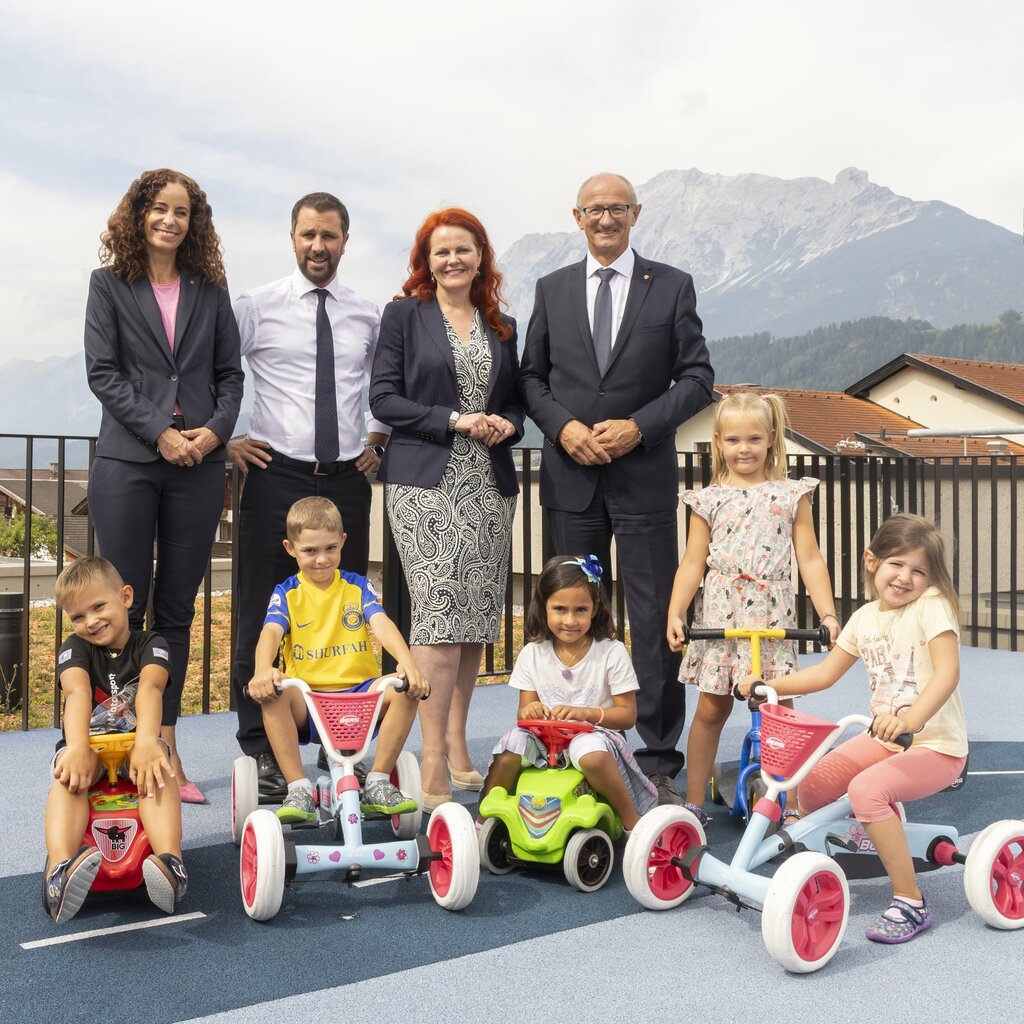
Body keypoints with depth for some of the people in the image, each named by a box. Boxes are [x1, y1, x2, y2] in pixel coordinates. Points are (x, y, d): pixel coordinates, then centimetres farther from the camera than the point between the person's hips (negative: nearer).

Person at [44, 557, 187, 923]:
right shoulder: (75, 648, -1)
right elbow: (77, 691, -23)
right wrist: (77, 746, -44)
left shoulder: (150, 645, -3)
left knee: (156, 764, -36)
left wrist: (147, 740, -46)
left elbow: (150, 687, -25)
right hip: (87, 742, 0)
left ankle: (169, 862, -55)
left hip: (134, 741, 0)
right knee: (69, 774, -35)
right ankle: (60, 868, -59)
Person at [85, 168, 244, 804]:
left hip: (199, 465, 2)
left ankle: (166, 747, 12)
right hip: (127, 462, -2)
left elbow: (230, 372, 11)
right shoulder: (110, 284, 8)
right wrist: (159, 432, -12)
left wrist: (216, 429, -8)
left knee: (177, 610, 5)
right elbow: (102, 371, -1)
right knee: (124, 608, -1)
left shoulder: (210, 289, 13)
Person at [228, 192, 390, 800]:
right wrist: (226, 440, -2)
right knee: (264, 615, -2)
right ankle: (261, 750, 6)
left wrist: (381, 436, 13)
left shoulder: (369, 316, 11)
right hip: (276, 476, -3)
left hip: (347, 480, 3)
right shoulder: (256, 307, 1)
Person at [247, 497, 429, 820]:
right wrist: (263, 670, -35)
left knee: (406, 689, -26)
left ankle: (377, 783, -12)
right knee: (273, 694, -32)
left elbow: (382, 623, -7)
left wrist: (407, 661, -28)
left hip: (359, 692, 1)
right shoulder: (287, 593, 7)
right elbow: (271, 631, -12)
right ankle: (298, 789, -23)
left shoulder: (357, 586, 10)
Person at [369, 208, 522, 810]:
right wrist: (456, 420, -12)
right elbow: (384, 399, -3)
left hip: (490, 486, 5)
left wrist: (508, 423, -1)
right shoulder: (404, 316, 4)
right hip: (427, 483, -5)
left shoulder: (503, 327, 17)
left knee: (478, 615, 6)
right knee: (441, 608, -14)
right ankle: (434, 762, -9)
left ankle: (457, 743, 19)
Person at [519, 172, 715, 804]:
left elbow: (698, 377, 1)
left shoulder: (673, 287, 4)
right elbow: (531, 376, 11)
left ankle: (659, 763, 10)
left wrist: (639, 426, -11)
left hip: (645, 474, -2)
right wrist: (563, 426, -7)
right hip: (571, 475, 2)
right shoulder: (552, 290, 11)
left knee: (656, 618, 0)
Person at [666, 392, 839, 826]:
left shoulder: (791, 495, 5)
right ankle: (694, 802, 16)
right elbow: (693, 562, 1)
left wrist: (827, 613, -6)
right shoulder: (708, 499, 5)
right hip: (720, 616, 0)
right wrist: (674, 613, -10)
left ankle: (790, 804, 13)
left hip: (772, 618, 0)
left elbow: (810, 559, 3)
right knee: (710, 709, 6)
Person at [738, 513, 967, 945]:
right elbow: (826, 671, 15)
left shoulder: (932, 606, -14)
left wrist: (911, 719, -45)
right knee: (812, 782, 4)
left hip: (936, 745, -7)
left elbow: (947, 671, -28)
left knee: (866, 788, -30)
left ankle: (910, 903, -16)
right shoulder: (865, 618, 7)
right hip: (885, 737, 8)